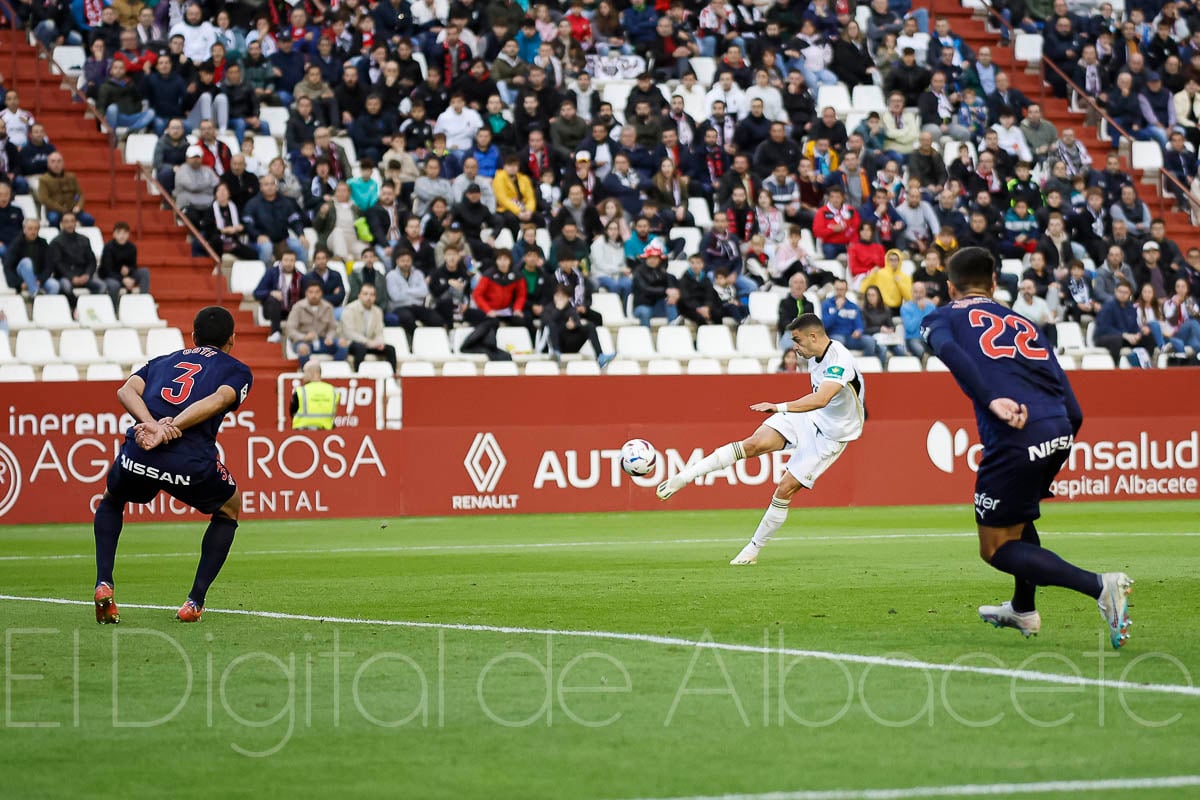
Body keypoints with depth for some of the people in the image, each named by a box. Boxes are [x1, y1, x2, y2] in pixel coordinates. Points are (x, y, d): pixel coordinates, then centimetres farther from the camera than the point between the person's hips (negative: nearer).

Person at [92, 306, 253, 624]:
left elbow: (126, 390, 9)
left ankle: (103, 584, 17)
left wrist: (154, 424, -8)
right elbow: (218, 400, -3)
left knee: (111, 500, 37)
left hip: (139, 455, 3)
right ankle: (195, 602, 19)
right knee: (229, 509, 30)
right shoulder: (237, 370, 21)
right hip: (193, 463, -3)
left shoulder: (162, 362, 31)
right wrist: (170, 429, -12)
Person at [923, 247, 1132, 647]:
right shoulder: (1021, 323, 27)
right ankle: (1024, 610, 45)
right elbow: (1073, 413, 17)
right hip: (1059, 432, 6)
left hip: (1016, 436, -6)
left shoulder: (943, 318, 15)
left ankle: (1099, 586, -11)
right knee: (1017, 514, 33)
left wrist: (991, 400, -22)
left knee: (996, 548, 6)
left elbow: (951, 352, -13)